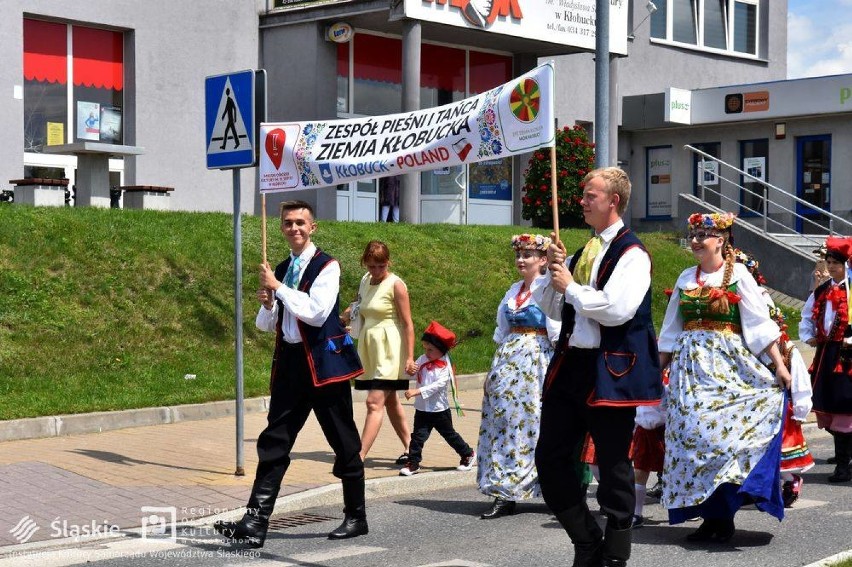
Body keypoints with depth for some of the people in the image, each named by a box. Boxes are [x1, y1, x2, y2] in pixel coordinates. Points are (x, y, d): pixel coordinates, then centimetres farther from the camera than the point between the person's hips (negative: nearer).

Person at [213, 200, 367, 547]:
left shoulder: (327, 266, -7)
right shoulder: (280, 271, 13)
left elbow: (316, 312, -21)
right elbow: (265, 325, 17)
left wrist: (278, 287, -17)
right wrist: (267, 305, -4)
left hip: (324, 362, -6)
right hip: (290, 362, 6)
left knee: (344, 443, 6)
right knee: (274, 443, 0)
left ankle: (356, 518, 20)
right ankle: (255, 523, -2)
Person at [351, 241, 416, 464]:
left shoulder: (396, 285, -11)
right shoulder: (365, 281, 9)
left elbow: (407, 323, -12)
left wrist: (410, 357, -15)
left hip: (389, 352, -8)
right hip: (369, 350, 8)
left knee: (375, 402, -13)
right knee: (390, 402, 16)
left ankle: (359, 456, -17)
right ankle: (409, 447, 29)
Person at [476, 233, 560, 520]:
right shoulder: (514, 290, 15)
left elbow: (558, 334, -9)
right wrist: (493, 371, 17)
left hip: (537, 364, -7)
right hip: (508, 362, 7)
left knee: (533, 422, -6)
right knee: (503, 423, 2)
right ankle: (505, 496, 5)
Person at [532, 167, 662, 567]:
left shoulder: (631, 252, -9)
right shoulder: (584, 251, 15)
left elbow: (617, 309, -23)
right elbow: (552, 308, 19)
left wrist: (571, 287, -12)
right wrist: (556, 273, 2)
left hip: (610, 369, -8)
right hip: (570, 365, 8)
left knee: (613, 465, 3)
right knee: (550, 457, 8)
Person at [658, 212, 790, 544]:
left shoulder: (738, 274, 0)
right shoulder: (686, 278, 13)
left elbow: (759, 323, -3)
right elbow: (671, 330, 19)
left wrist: (779, 365, -9)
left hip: (727, 365, -4)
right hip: (690, 367, 5)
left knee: (722, 433, -13)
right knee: (692, 434, -1)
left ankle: (723, 516, -6)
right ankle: (710, 516, 6)